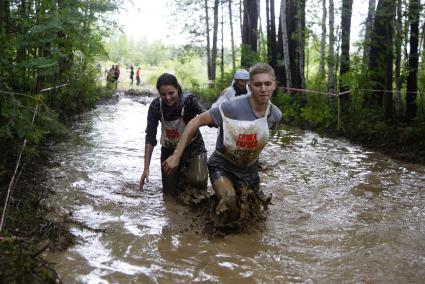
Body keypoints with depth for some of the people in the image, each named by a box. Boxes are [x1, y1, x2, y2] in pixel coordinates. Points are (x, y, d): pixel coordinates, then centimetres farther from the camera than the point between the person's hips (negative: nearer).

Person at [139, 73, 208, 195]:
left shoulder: (189, 101, -24)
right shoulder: (156, 106, -18)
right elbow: (150, 137, -17)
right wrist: (146, 168, -22)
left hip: (193, 147, -2)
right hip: (169, 149, 3)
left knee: (198, 180, -28)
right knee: (170, 192, 6)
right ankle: (181, 173, 38)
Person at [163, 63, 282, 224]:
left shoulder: (275, 115, -11)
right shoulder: (232, 107, -27)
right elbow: (196, 122, -22)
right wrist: (176, 156, -23)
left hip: (249, 170, 5)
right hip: (222, 166, -5)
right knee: (229, 199, -34)